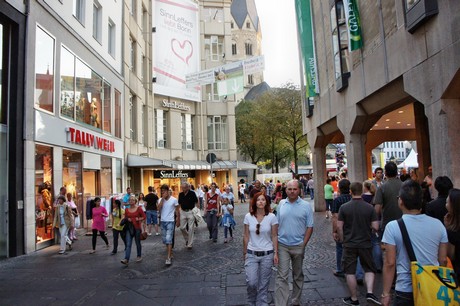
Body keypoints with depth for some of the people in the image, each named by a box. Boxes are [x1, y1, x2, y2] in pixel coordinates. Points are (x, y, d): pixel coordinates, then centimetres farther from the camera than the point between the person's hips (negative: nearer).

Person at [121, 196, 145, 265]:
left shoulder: (138, 208, -2)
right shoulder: (126, 209, 6)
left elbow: (144, 216, 1)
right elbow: (125, 218, 16)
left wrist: (139, 219, -15)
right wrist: (127, 219, -5)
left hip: (137, 228, -2)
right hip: (129, 228, 2)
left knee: (138, 243, 10)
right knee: (128, 244, -8)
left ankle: (139, 256, 27)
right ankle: (126, 259, -14)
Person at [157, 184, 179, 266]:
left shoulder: (174, 199, -8)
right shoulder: (161, 199, 2)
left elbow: (177, 210, 1)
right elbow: (159, 208, -14)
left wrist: (178, 220, 4)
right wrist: (163, 198, -17)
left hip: (170, 221, -5)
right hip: (163, 221, 5)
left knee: (168, 239, -12)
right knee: (164, 240, 13)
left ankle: (168, 258, -11)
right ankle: (170, 253, 31)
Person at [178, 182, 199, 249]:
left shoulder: (192, 193, -8)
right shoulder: (180, 194, 5)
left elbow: (196, 203, -4)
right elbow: (179, 204, 12)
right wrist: (178, 214, 8)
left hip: (190, 212, -4)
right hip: (183, 212, 4)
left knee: (191, 228, -2)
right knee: (182, 228, 4)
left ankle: (190, 244, 5)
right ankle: (187, 239, 29)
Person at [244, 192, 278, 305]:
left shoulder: (272, 217, -6)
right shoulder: (248, 216, -3)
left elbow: (274, 236, -1)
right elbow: (246, 236, 4)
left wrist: (276, 253, -4)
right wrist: (244, 252, 8)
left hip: (267, 254, 0)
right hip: (251, 254, 1)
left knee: (263, 284, 7)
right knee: (251, 282, -4)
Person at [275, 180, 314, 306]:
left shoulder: (306, 206, -4)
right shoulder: (281, 204, 2)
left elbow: (310, 227, -3)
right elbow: (276, 224, 7)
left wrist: (303, 244, -9)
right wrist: (275, 242, 1)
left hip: (298, 246, 0)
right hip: (282, 245, 0)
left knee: (298, 275, 16)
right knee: (281, 276, -4)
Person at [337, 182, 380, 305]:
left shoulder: (344, 207, -9)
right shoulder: (369, 207, -7)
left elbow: (339, 227, -8)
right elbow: (375, 227, -8)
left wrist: (342, 240, 7)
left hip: (349, 244, -1)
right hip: (365, 243, 1)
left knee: (350, 272, 10)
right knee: (369, 269, 19)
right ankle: (370, 292, 3)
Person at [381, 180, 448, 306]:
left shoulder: (392, 226, -15)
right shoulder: (438, 224, -3)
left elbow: (390, 263, -14)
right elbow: (443, 260, 3)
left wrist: (386, 293, -5)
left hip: (406, 291, -3)